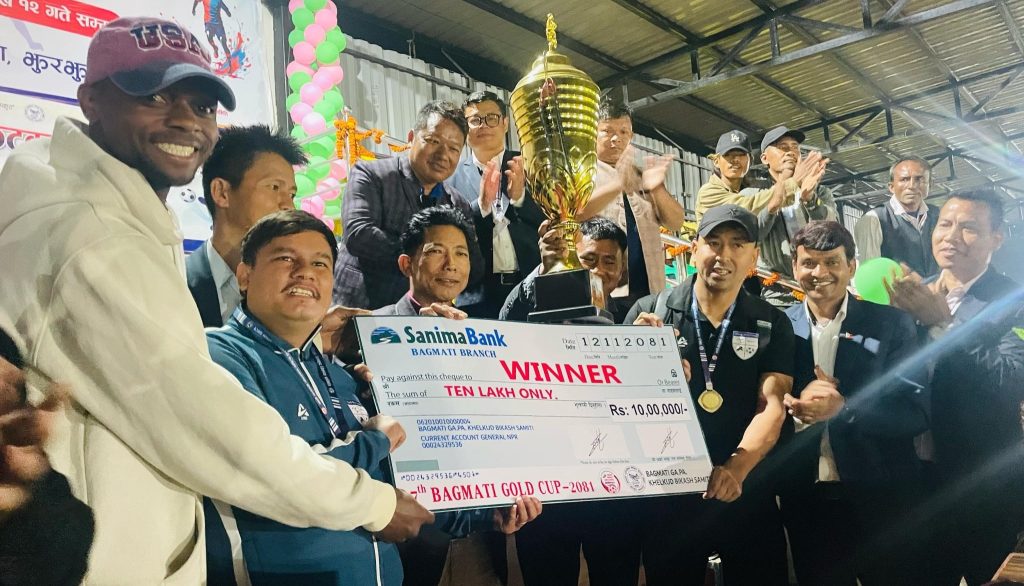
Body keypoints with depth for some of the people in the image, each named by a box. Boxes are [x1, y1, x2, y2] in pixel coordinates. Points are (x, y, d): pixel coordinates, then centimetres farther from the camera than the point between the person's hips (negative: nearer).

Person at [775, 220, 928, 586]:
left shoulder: (891, 325, -2)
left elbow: (916, 412, -8)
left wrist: (844, 409, -21)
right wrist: (796, 404, -20)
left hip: (880, 498, -1)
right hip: (806, 499, 1)